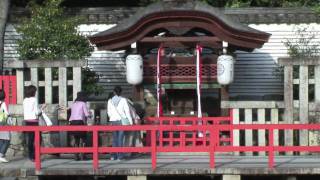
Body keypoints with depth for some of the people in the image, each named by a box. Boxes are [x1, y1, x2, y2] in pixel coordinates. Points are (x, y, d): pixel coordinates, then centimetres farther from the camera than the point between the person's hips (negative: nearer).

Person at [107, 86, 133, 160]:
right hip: (122, 120, -2)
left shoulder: (110, 101, 4)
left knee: (114, 138, 8)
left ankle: (113, 155, 6)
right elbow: (127, 111, -4)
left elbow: (109, 112, 9)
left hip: (113, 121, 2)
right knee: (120, 138, -2)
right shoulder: (123, 100, -3)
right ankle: (120, 155, -6)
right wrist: (130, 121, 1)